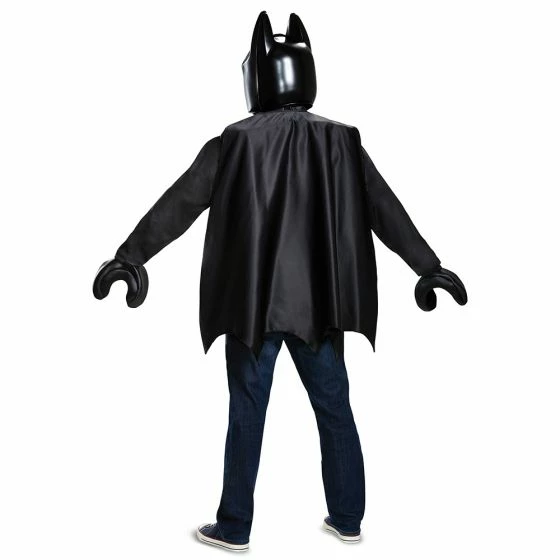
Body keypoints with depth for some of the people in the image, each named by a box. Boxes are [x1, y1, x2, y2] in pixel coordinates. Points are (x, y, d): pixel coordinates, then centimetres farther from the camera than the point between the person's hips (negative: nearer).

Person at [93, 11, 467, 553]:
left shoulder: (237, 142, -7)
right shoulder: (341, 140, 1)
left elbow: (179, 203, -6)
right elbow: (387, 211, 4)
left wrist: (130, 255, 1)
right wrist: (428, 267, 12)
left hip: (255, 303, -2)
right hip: (319, 304, 3)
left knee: (247, 417, 8)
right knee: (335, 411, 14)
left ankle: (234, 527, 19)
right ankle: (347, 518, 27)